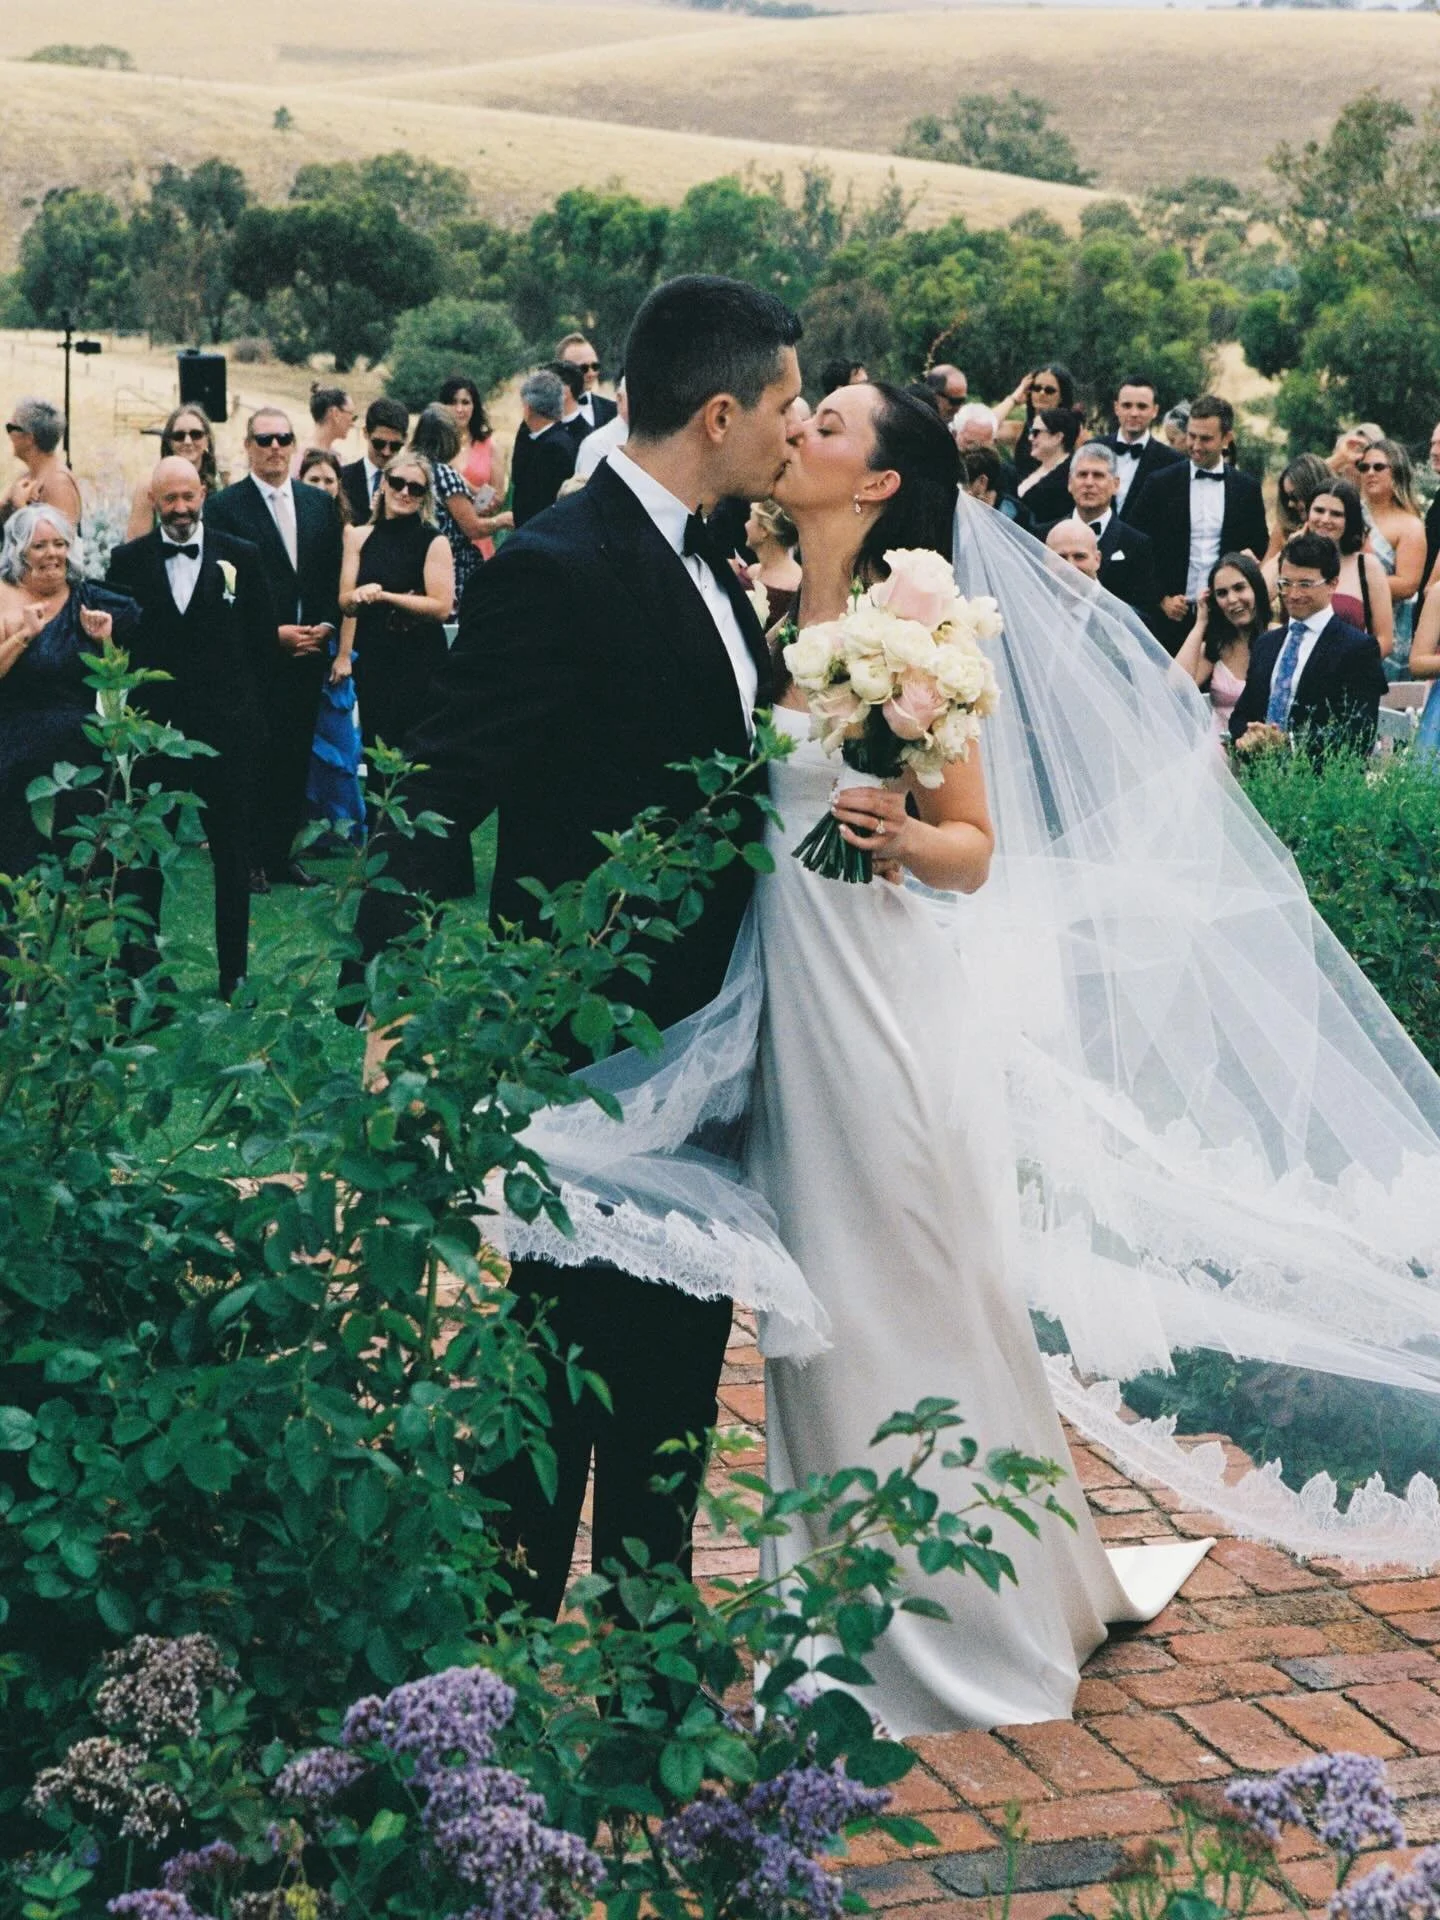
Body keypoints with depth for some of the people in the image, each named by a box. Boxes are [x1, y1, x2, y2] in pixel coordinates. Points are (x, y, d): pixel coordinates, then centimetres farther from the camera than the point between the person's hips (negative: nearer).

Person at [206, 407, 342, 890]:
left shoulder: (320, 503, 12)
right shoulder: (224, 506, -3)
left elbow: (334, 575, 14)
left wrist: (327, 625, -2)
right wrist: (274, 633, -13)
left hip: (308, 652, 5)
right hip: (253, 656, -5)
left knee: (295, 759, 7)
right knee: (254, 759, -3)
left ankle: (282, 852, 15)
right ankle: (250, 861, 5)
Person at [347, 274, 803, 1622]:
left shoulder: (706, 565, 9)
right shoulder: (556, 570, -18)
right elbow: (435, 804, -22)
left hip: (704, 1043, 9)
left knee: (678, 1371, 18)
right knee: (566, 1371, 4)